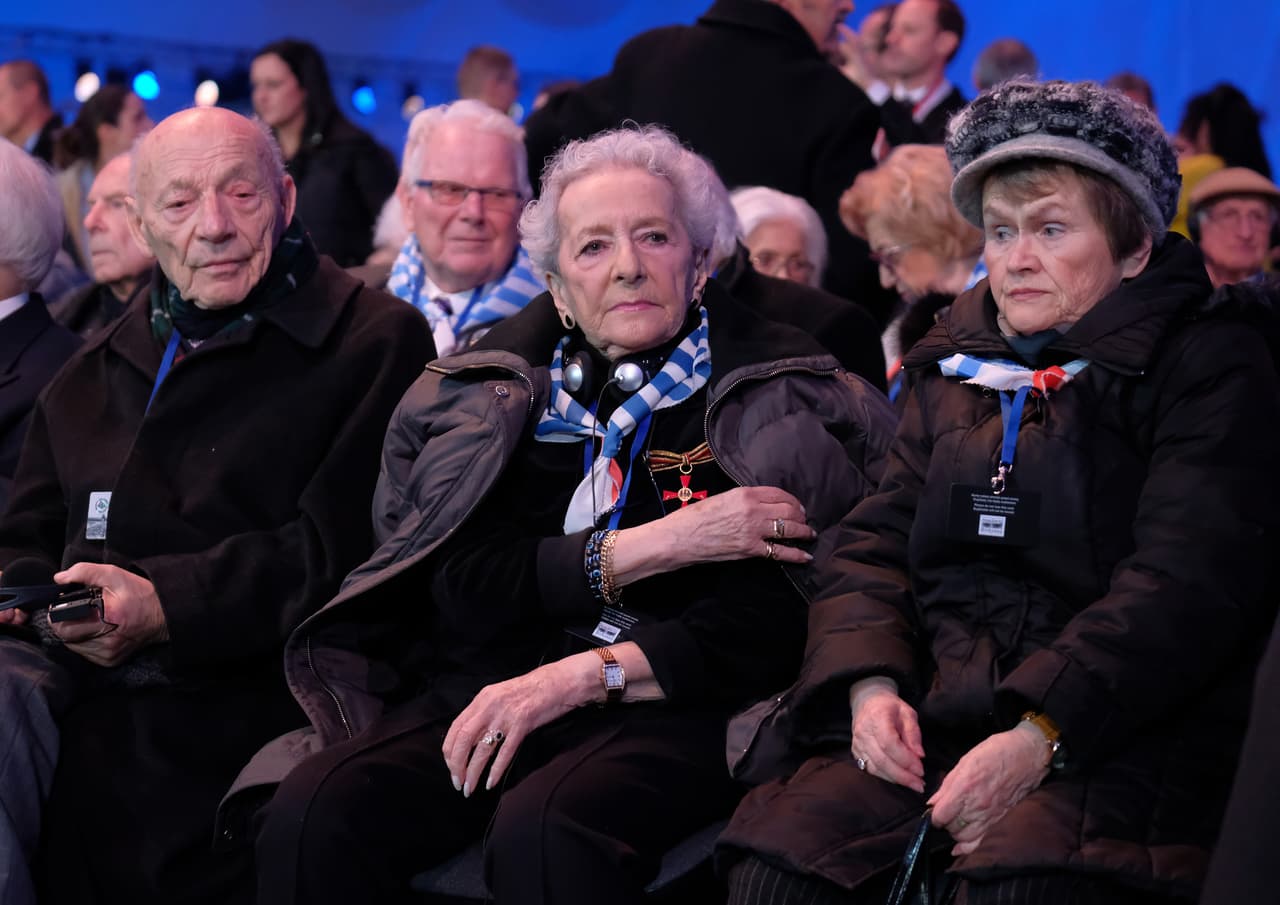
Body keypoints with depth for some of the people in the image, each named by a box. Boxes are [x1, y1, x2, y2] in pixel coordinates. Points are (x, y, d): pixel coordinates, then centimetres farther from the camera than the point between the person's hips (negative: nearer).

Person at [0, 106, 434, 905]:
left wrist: (168, 606, -17)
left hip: (222, 693, -6)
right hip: (65, 668, 6)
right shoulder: (98, 370, 23)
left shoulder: (375, 343, 2)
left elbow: (341, 548, -9)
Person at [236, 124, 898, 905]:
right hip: (489, 689, 4)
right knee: (314, 815, -25)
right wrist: (645, 548, -10)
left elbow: (776, 627, -5)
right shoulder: (499, 395, 15)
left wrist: (582, 677, -15)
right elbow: (461, 590, 3)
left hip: (671, 706, -3)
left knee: (543, 831, -36)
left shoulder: (782, 397, 5)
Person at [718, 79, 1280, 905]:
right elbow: (876, 543, 17)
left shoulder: (1213, 365, 3)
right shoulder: (955, 367, 22)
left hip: (1114, 732, -5)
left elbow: (1188, 586, -10)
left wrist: (1039, 737, -22)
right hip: (932, 711, 5)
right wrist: (870, 682, -6)